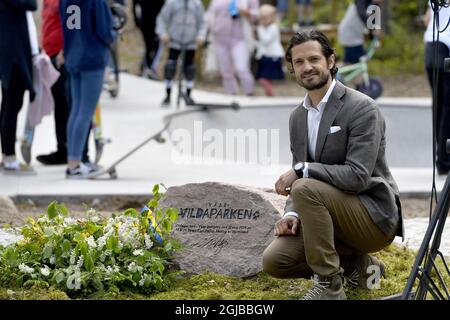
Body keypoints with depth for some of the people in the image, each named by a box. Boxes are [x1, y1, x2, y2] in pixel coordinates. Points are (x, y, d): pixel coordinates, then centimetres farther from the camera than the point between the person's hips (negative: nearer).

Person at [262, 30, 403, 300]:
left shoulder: (362, 108, -15)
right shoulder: (298, 117, 9)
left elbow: (358, 176, -24)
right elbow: (298, 177, 13)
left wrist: (301, 171, -22)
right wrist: (292, 214, -8)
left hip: (374, 216, -7)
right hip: (332, 216, 7)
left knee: (306, 188, -31)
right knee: (274, 261, -11)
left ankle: (329, 286, -19)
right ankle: (356, 264, 10)